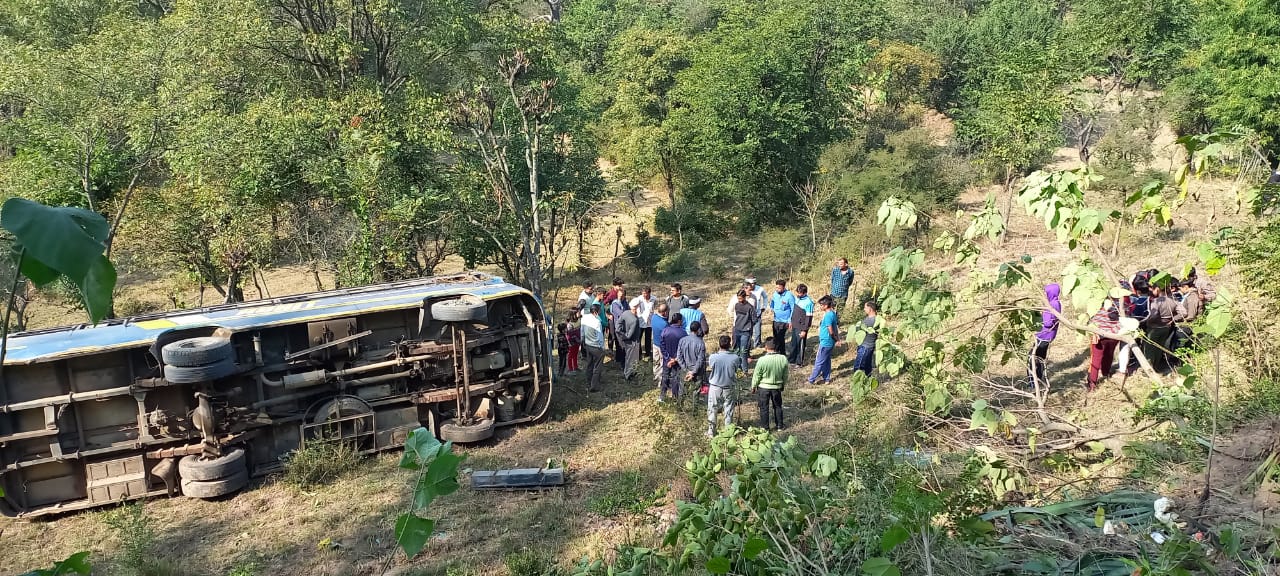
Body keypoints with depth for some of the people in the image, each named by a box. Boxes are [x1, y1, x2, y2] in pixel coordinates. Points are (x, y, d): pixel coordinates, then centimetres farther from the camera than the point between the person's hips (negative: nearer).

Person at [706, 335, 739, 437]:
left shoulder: (713, 357, -19)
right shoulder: (735, 358, -16)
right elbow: (736, 370, 1)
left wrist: (718, 351, 4)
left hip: (715, 387, -1)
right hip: (729, 387, 1)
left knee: (712, 410, 13)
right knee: (729, 411, 14)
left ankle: (711, 432, 20)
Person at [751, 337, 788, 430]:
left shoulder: (762, 360, -24)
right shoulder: (783, 359, -14)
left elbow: (756, 376, -13)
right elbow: (785, 375, 1)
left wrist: (753, 387, 3)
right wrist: (783, 384, 18)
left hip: (763, 387, -3)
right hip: (777, 387, 3)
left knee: (764, 407, 12)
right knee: (777, 406, 21)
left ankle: (765, 427, 20)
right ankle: (779, 425, 31)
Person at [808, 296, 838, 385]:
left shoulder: (828, 315, -24)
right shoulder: (832, 313, 6)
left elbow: (831, 332, -22)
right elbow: (835, 329, 12)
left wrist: (835, 338, -5)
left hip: (825, 343, -9)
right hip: (830, 343, 9)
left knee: (819, 362, 3)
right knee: (826, 361, 18)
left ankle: (812, 379, 13)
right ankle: (826, 378, 28)